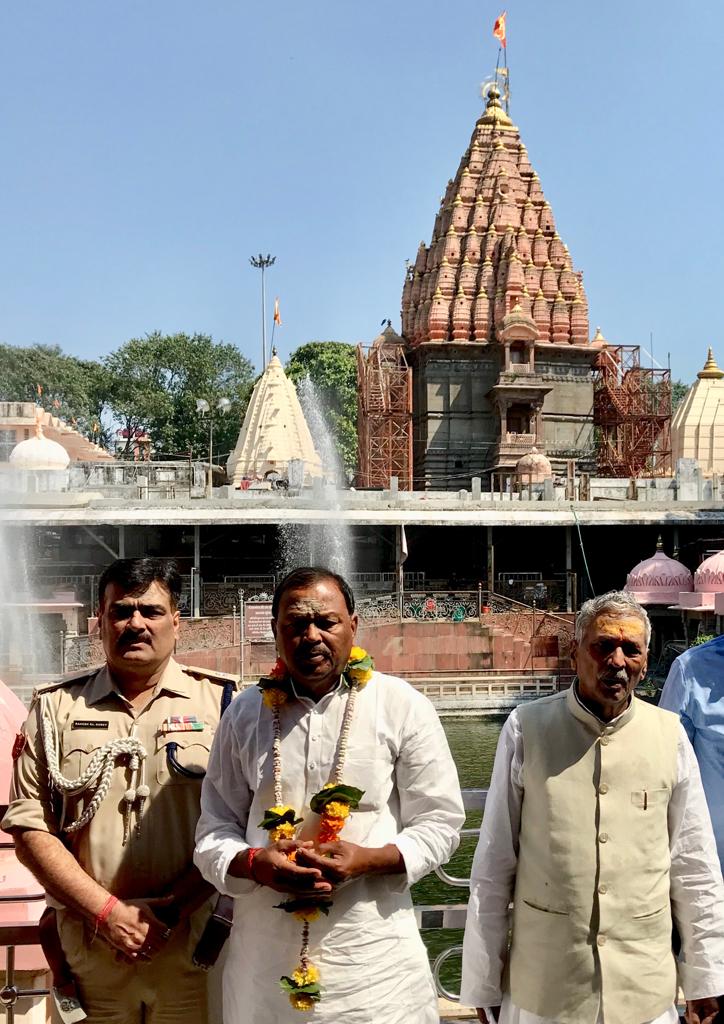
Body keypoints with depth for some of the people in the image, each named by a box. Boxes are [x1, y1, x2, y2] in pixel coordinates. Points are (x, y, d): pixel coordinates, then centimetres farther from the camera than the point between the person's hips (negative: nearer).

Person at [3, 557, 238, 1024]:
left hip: (193, 949, -1)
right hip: (90, 949, 1)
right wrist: (106, 911, -9)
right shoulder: (57, 707, 5)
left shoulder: (220, 701, 0)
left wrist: (172, 909, -13)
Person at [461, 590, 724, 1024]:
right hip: (539, 988, -1)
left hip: (644, 988, 1)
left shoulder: (669, 734, -3)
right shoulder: (528, 728, -9)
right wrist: (484, 981, 0)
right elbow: (494, 863, -4)